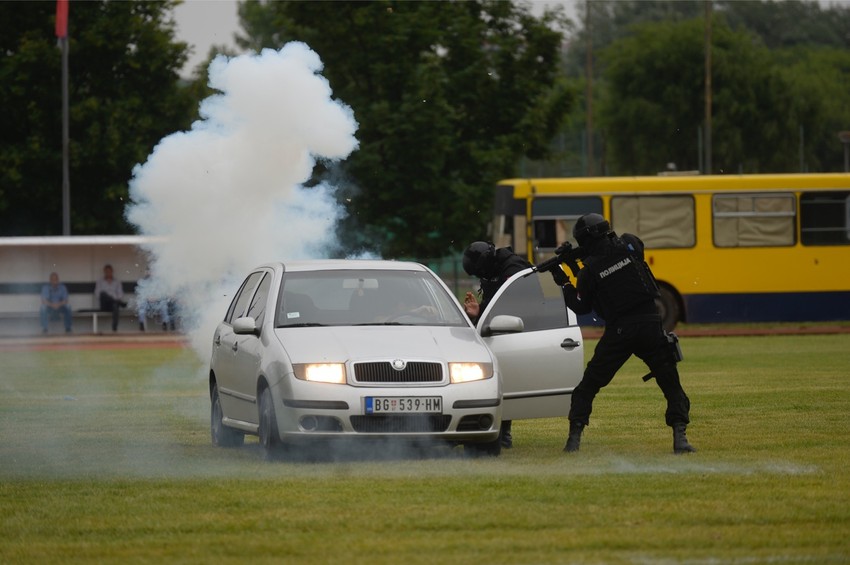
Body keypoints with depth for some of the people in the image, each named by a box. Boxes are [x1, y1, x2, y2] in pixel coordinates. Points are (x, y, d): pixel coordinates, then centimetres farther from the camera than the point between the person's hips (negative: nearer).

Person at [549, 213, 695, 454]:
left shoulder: (589, 271, -4)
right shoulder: (629, 245, 0)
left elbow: (581, 307, 6)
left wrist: (564, 283, 20)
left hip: (618, 332, -1)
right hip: (650, 326, 1)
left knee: (588, 385, 13)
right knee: (670, 383, 7)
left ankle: (574, 436, 8)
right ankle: (679, 436, -7)